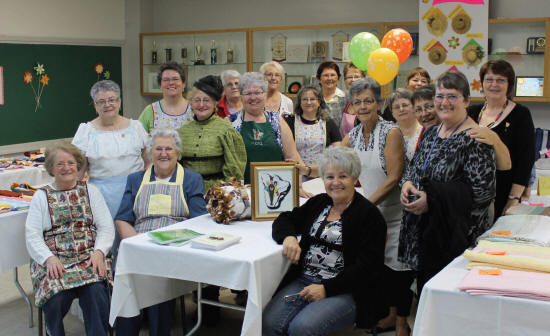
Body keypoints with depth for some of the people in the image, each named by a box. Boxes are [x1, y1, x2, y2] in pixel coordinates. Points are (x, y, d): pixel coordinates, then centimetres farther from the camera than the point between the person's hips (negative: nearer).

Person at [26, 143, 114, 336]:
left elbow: (106, 226, 7)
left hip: (89, 257, 0)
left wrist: (99, 252, -12)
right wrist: (49, 258, -14)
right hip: (54, 260, 0)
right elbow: (32, 236, 4)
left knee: (96, 293, -31)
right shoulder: (41, 196, 14)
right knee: (56, 296, -29)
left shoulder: (90, 191, 15)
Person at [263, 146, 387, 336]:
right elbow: (284, 220, 18)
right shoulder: (318, 203, 16)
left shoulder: (369, 215, -4)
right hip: (303, 281, 5)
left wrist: (327, 289, -18)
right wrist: (289, 237, -7)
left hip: (345, 291, -5)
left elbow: (369, 267, -11)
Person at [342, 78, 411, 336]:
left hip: (394, 210, -6)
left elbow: (393, 178, -20)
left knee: (399, 266, 0)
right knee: (382, 262, 13)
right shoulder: (352, 137, 4)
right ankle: (392, 313, 30)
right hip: (371, 210, 6)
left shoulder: (391, 132, -15)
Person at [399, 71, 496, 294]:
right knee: (425, 287, 14)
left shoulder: (476, 139, -13)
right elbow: (414, 166, 22)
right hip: (423, 231, 7)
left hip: (457, 236, -7)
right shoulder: (431, 133, 11)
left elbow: (481, 190, -19)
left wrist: (432, 199, -21)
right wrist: (408, 183, -2)